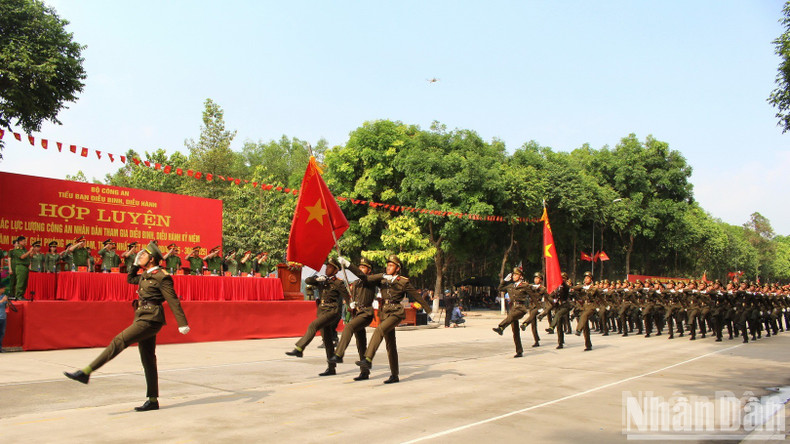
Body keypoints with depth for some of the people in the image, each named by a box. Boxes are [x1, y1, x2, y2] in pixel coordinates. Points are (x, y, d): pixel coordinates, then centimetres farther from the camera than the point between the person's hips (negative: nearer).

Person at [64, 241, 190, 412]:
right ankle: (153, 401, 13)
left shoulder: (161, 277, -11)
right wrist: (135, 264, 19)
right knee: (148, 360, 9)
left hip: (150, 320, -10)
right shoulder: (146, 275, 15)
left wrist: (182, 324, -15)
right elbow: (130, 279, 34)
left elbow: (173, 301, -13)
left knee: (119, 342, -14)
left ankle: (86, 372, -11)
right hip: (143, 319, 10)